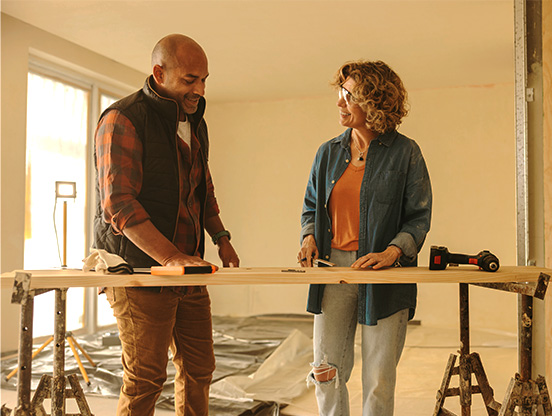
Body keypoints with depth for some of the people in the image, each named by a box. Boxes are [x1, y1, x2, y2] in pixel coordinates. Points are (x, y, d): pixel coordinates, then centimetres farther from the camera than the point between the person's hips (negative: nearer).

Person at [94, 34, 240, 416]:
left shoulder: (195, 123, 15)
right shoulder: (123, 120, -12)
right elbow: (119, 205, -22)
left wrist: (221, 237, 13)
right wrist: (171, 258, -29)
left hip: (188, 270, 8)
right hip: (141, 269, -8)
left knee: (198, 369, 11)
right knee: (145, 379, -2)